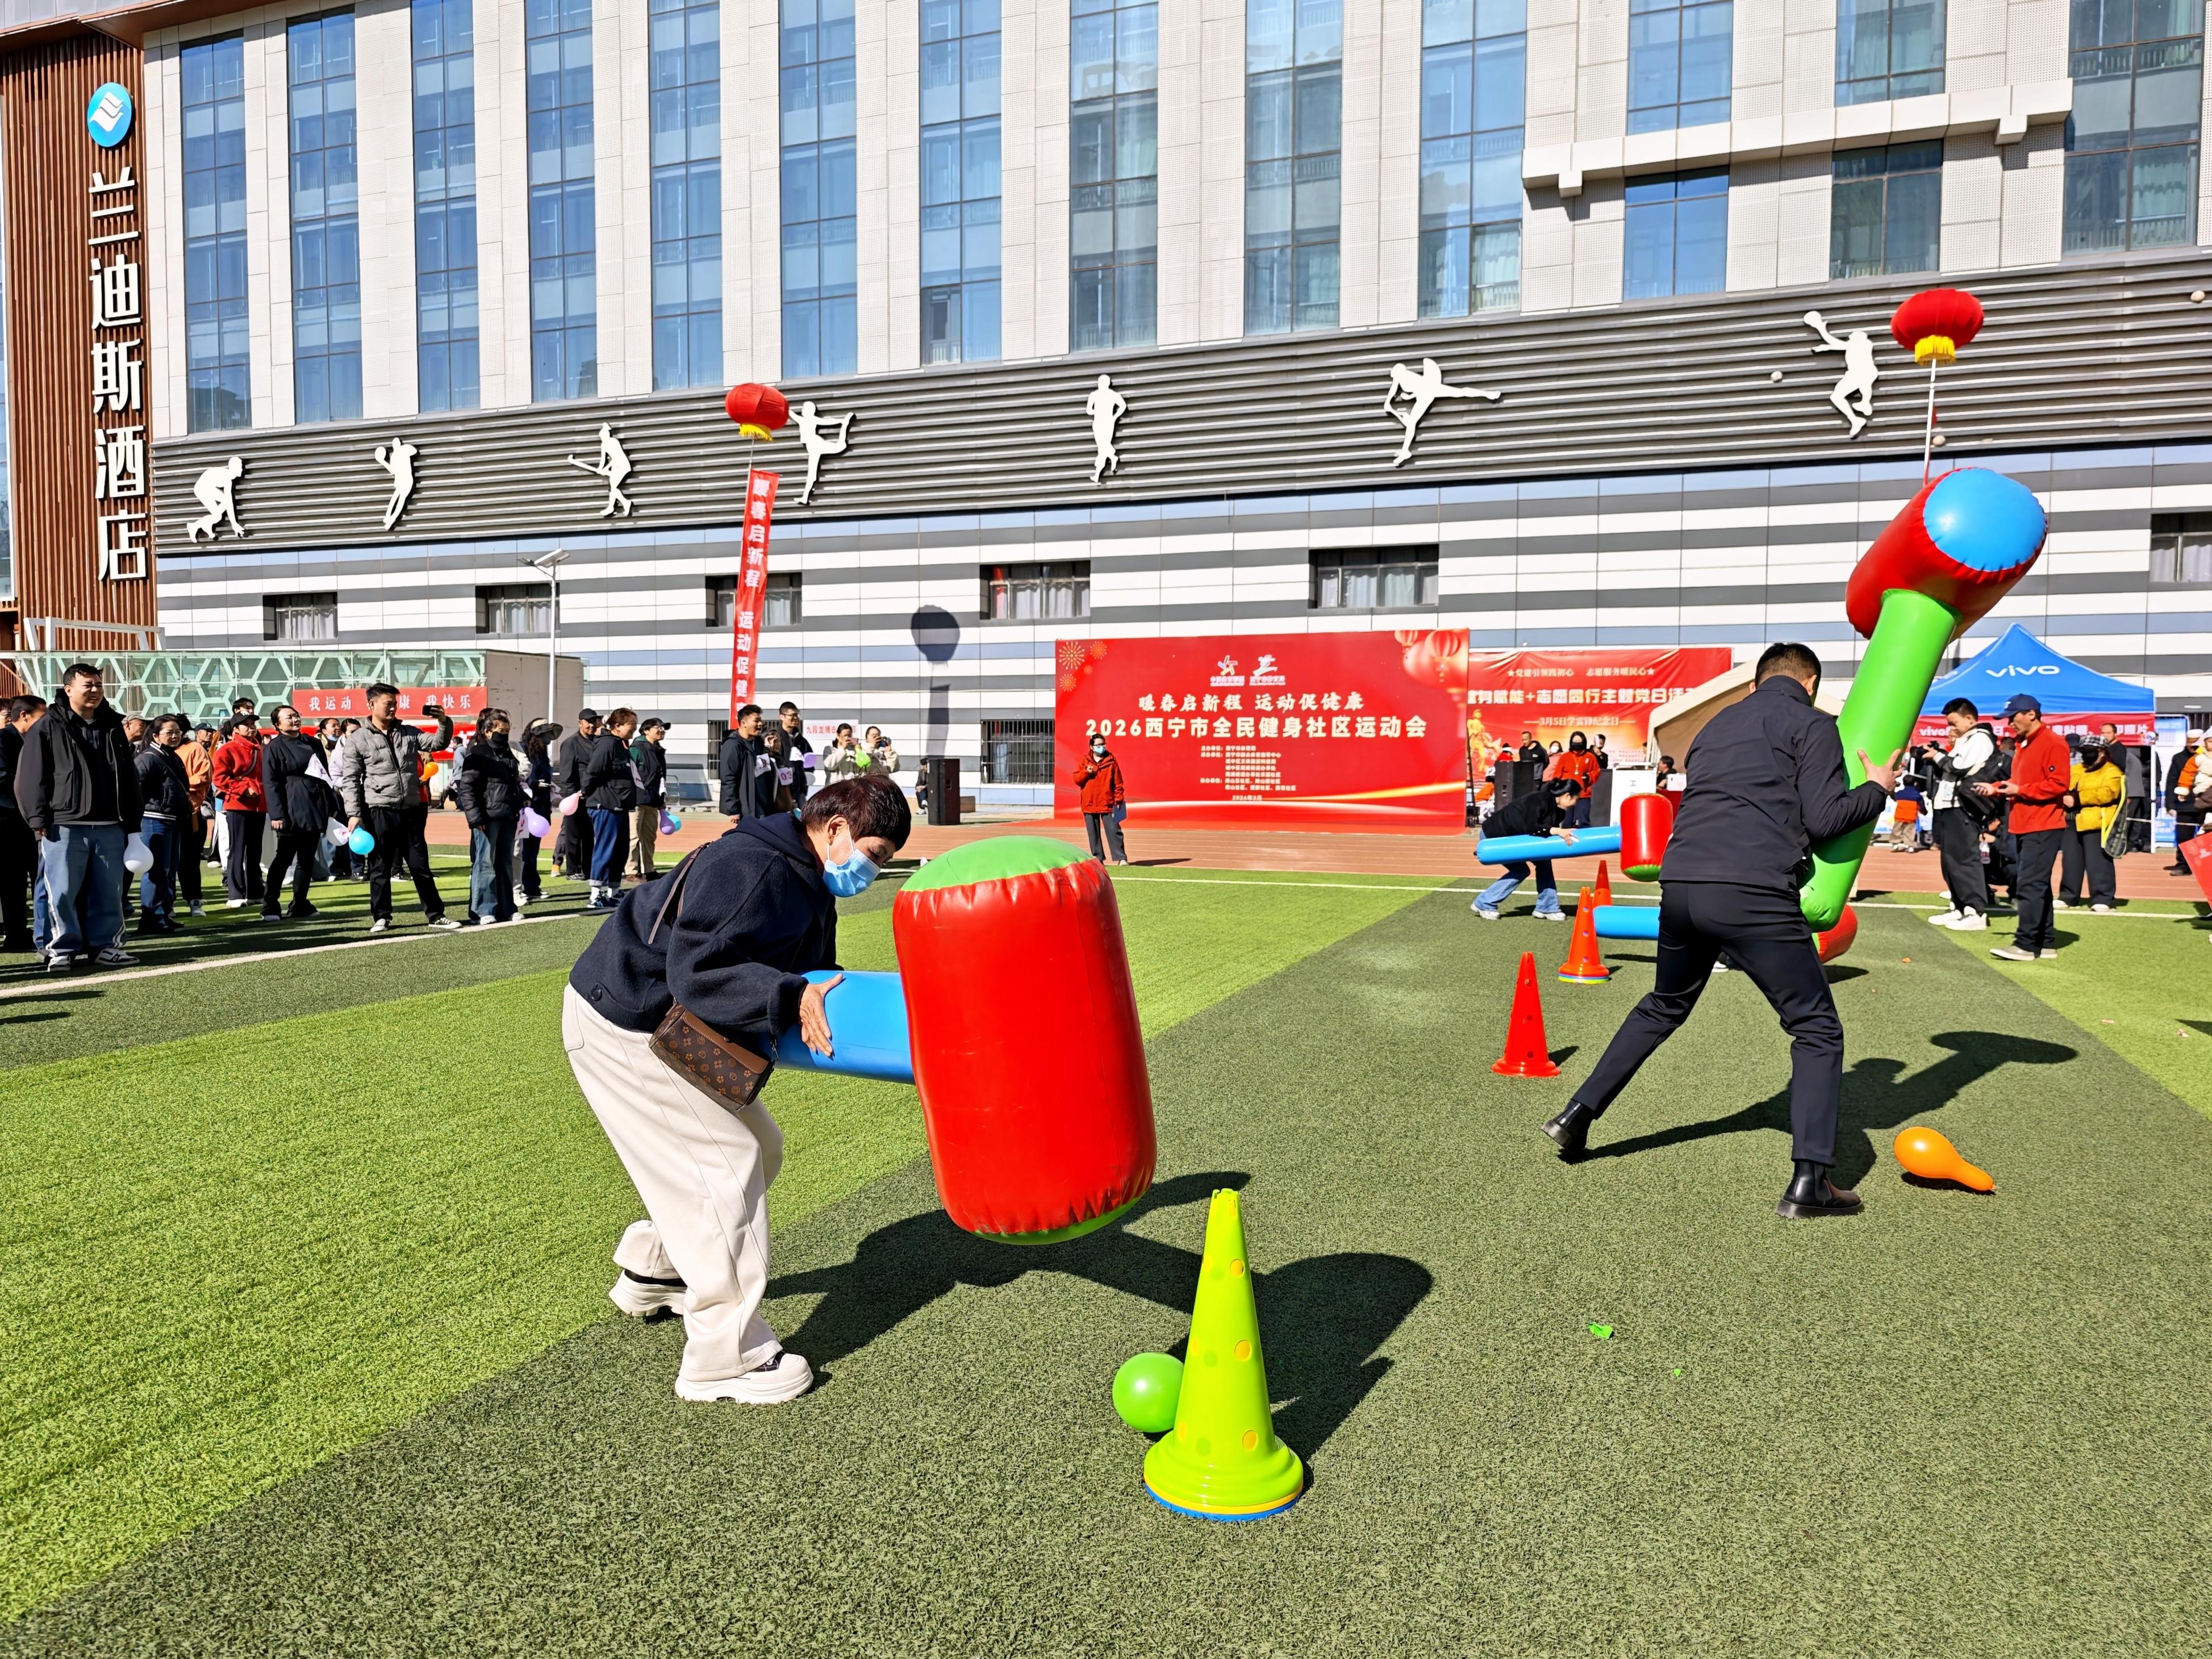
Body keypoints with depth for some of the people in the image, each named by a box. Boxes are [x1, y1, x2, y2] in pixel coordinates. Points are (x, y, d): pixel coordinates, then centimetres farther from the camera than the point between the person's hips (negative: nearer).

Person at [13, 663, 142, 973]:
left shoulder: (113, 727, 14)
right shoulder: (48, 727, 0)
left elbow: (129, 778, 18)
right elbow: (31, 776, -3)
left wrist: (131, 820, 14)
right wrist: (38, 818, -10)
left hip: (110, 827, 4)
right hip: (64, 826, -4)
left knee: (109, 892, 7)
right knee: (62, 892, -3)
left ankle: (105, 945, 16)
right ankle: (63, 949, 7)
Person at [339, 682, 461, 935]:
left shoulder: (409, 733, 12)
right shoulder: (357, 741, -1)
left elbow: (439, 743, 11)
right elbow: (349, 780, -3)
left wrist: (444, 722, -9)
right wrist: (354, 814, -10)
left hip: (411, 810, 4)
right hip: (379, 812, -3)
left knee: (420, 864, 8)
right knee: (380, 867, 5)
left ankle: (435, 914, 13)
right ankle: (381, 917, 16)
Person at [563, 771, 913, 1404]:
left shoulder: (810, 890, 8)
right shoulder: (751, 868, -26)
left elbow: (815, 985, 9)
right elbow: (694, 971, -33)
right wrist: (789, 999, -37)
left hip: (669, 1028, 10)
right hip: (622, 1026, -10)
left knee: (758, 1147, 15)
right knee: (728, 1163, -11)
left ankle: (651, 1271, 35)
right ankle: (725, 1359, -1)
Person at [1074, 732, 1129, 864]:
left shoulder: (1112, 761, 3)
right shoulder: (1084, 761, 7)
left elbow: (1118, 782, 2)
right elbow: (1077, 780, 4)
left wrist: (1119, 799, -4)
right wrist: (1086, 772, -13)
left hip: (1108, 803, -2)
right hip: (1089, 804, 2)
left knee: (1114, 831, -6)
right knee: (1093, 833, 7)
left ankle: (1121, 858, -4)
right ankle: (1098, 858, 15)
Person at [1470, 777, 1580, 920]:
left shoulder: (1558, 811, 0)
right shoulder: (1539, 800, -29)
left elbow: (1545, 831, 0)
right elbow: (1531, 827, -38)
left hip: (1511, 837, 9)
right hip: (1493, 835, -9)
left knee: (1543, 861, 0)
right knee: (1520, 870, -8)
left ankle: (1547, 908, 6)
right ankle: (1484, 904, 3)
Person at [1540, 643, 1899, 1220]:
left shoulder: (1717, 725, 25)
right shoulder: (1812, 724, 6)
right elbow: (1823, 819, -2)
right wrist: (1877, 789, 15)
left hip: (1680, 885, 6)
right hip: (1755, 895, -6)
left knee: (1663, 1008, 27)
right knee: (1817, 1030, 7)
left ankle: (1577, 1116, 27)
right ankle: (1809, 1181, -1)